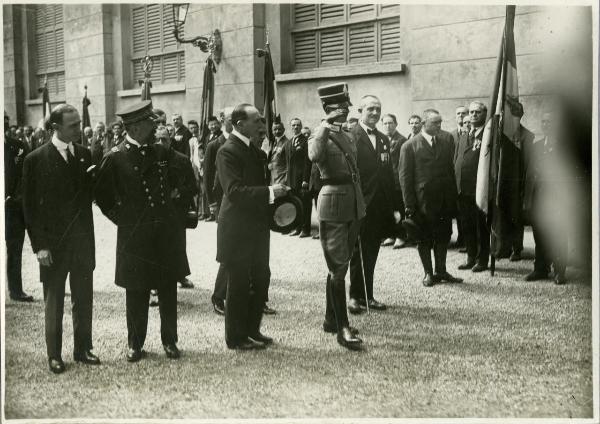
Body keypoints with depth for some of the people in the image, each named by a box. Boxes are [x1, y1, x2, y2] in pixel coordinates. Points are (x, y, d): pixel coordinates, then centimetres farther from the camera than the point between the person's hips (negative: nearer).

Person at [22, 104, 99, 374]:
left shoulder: (85, 155, 5)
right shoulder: (36, 159, -8)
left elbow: (92, 193, 8)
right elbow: (30, 206, -7)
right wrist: (39, 245, -12)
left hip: (83, 240, 4)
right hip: (53, 243, -4)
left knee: (84, 299, 12)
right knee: (53, 302, 8)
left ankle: (82, 349, 25)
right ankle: (54, 355, 20)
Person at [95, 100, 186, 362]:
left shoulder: (161, 151, 5)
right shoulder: (115, 158, -8)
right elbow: (101, 194, 2)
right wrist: (120, 217, -1)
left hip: (166, 231, 4)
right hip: (135, 234, -4)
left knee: (168, 290, 9)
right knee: (136, 293, 6)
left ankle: (170, 341, 21)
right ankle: (135, 344, 20)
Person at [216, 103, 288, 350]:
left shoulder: (253, 149, 13)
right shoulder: (228, 152, -16)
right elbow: (234, 191, -25)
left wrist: (275, 191, 6)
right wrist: (269, 192, -27)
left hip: (256, 227, 9)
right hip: (237, 229, -9)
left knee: (261, 279, 13)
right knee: (239, 283, 2)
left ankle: (252, 330, 27)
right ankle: (236, 338, 14)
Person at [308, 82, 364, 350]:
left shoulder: (347, 136, 15)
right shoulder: (321, 135, -9)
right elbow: (314, 156, -34)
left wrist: (360, 205, 19)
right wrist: (326, 125, -27)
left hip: (354, 204, 8)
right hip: (334, 202, -8)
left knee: (340, 266, 15)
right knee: (338, 268, -7)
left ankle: (331, 319, 26)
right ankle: (342, 328, -5)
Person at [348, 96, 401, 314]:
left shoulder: (383, 140, 16)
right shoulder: (351, 137, -7)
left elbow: (388, 174, 17)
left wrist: (394, 206, 14)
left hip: (380, 206, 6)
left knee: (371, 253, 12)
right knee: (359, 253, 2)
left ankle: (367, 296, 20)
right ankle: (355, 296, 13)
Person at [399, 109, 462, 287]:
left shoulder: (446, 141, 7)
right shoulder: (410, 146, -5)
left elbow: (450, 169, 9)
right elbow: (405, 177, -5)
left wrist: (453, 196, 3)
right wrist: (409, 205, -9)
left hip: (445, 201, 4)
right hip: (422, 203, -4)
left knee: (443, 236, 10)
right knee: (424, 239, 6)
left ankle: (441, 271, 24)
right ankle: (428, 273, 20)